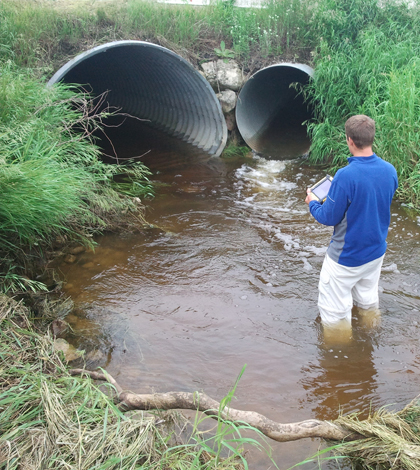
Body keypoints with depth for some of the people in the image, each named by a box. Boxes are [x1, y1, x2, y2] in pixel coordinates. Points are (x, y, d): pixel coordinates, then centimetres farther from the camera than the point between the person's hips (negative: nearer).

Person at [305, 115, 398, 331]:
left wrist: (312, 203, 1)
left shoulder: (345, 176, -30)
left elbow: (329, 217, -20)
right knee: (368, 301, 29)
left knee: (335, 311, 12)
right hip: (377, 252, 7)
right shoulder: (390, 171, -9)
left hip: (347, 257, -7)